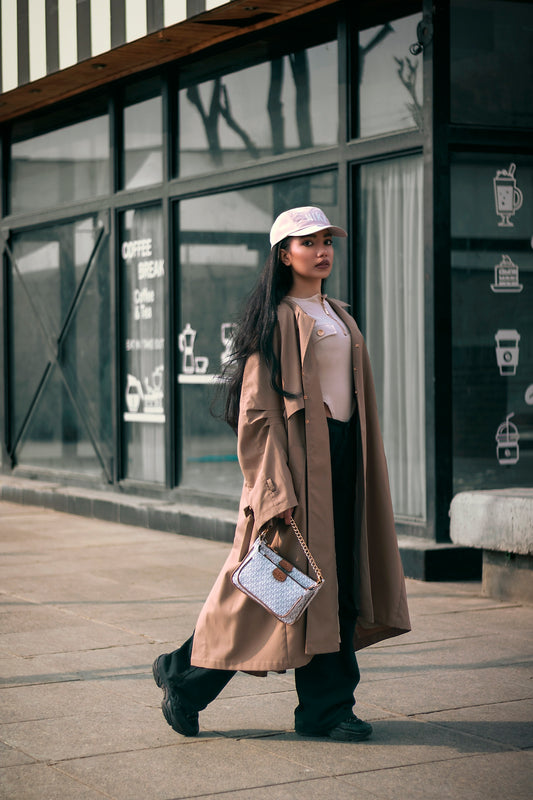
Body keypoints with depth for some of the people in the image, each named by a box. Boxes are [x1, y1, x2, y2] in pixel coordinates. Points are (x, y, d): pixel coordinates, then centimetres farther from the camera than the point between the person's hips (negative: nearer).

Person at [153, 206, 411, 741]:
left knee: (338, 580, 5)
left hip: (343, 455, 8)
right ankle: (185, 677, 11)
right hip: (297, 454, -8)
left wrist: (363, 469, 14)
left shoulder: (338, 317, 17)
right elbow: (258, 413, -13)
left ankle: (327, 707, 11)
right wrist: (277, 491, -21)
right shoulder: (276, 320, -7)